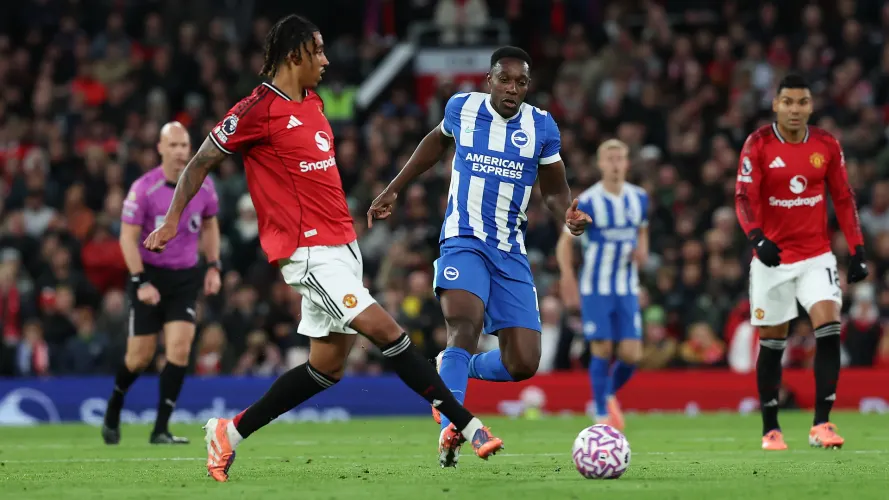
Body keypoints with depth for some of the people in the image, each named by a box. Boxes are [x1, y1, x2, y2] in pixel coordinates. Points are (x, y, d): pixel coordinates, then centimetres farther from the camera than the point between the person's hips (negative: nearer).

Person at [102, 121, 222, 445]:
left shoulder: (203, 186, -2)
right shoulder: (143, 189, -14)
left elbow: (209, 225, 16)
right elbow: (128, 238, -12)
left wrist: (213, 266, 8)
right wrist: (140, 282, -19)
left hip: (186, 277, 3)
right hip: (150, 274, -3)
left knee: (180, 348, -13)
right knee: (140, 356, 0)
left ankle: (161, 429, -7)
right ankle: (114, 408, 31)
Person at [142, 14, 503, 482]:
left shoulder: (312, 102, 15)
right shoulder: (258, 110, -10)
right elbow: (201, 161, -2)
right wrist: (172, 220, -2)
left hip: (341, 246, 9)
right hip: (309, 251, -9)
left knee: (327, 365, 9)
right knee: (385, 330, -17)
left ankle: (231, 432, 19)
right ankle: (466, 424, -15)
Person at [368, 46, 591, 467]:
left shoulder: (542, 126, 1)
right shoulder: (461, 108, 1)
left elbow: (553, 188, 12)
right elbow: (438, 140, 23)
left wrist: (569, 214, -11)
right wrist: (393, 189, 24)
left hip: (510, 252, 3)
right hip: (463, 242, -3)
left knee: (523, 364, -7)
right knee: (465, 327, -31)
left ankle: (454, 369, 23)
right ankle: (449, 432, -33)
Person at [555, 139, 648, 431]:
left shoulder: (639, 198, 3)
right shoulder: (587, 202, -10)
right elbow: (565, 242, -3)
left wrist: (642, 251, -1)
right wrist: (569, 280, -15)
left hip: (627, 288, 4)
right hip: (595, 289, -3)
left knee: (631, 355, -3)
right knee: (602, 350, -8)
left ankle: (610, 394, 26)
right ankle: (602, 415, 5)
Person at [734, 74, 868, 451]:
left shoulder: (827, 145, 1)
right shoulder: (758, 144, -7)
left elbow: (843, 199, 8)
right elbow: (743, 198, -13)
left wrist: (857, 250, 3)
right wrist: (757, 237, -31)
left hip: (816, 256, 1)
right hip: (772, 257, -1)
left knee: (828, 327, -17)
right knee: (772, 343, 5)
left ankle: (821, 423, -14)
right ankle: (770, 429, 18)